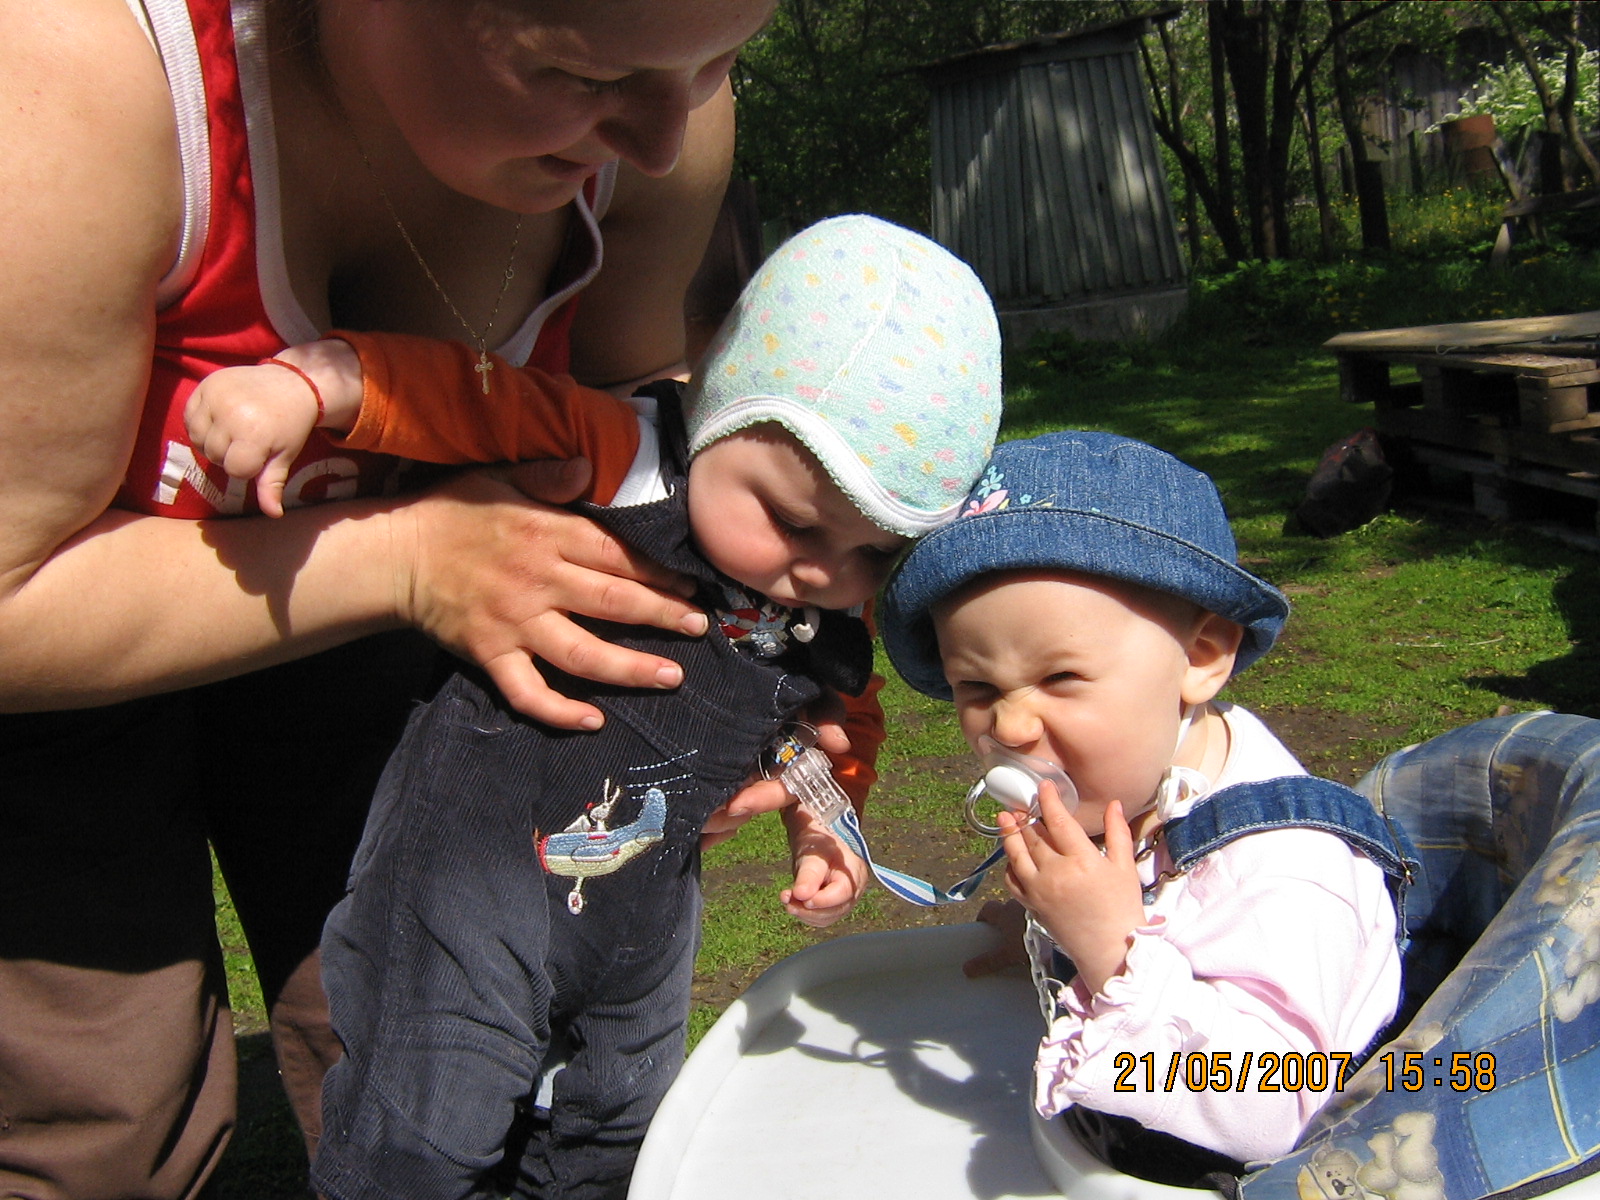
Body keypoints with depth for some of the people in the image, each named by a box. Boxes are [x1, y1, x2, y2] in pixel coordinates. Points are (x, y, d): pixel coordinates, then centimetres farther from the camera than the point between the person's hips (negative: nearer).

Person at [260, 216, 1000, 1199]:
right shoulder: (609, 464, -22)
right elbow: (447, 393, -25)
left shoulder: (848, 604, -4)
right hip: (471, 888, -6)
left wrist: (823, 820, 2)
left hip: (646, 919, 6)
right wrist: (307, 380, -40)